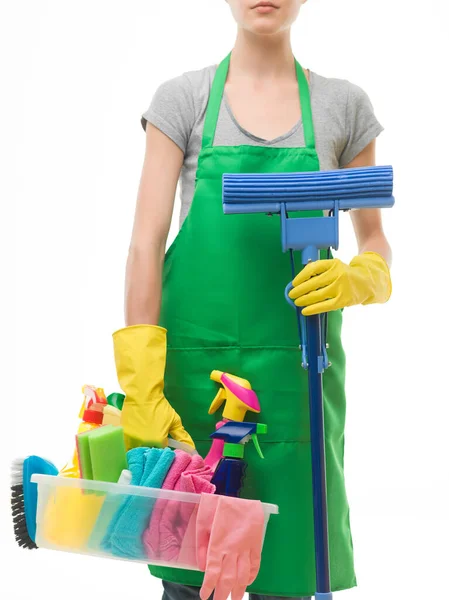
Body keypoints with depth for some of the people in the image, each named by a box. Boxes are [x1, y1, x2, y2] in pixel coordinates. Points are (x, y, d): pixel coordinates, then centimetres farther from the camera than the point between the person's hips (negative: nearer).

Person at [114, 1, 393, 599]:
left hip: (295, 364, 1)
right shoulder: (183, 98, 3)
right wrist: (140, 386, -15)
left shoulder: (343, 105, 8)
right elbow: (145, 241, -6)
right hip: (192, 356, -1)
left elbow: (376, 242, 13)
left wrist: (357, 279, -12)